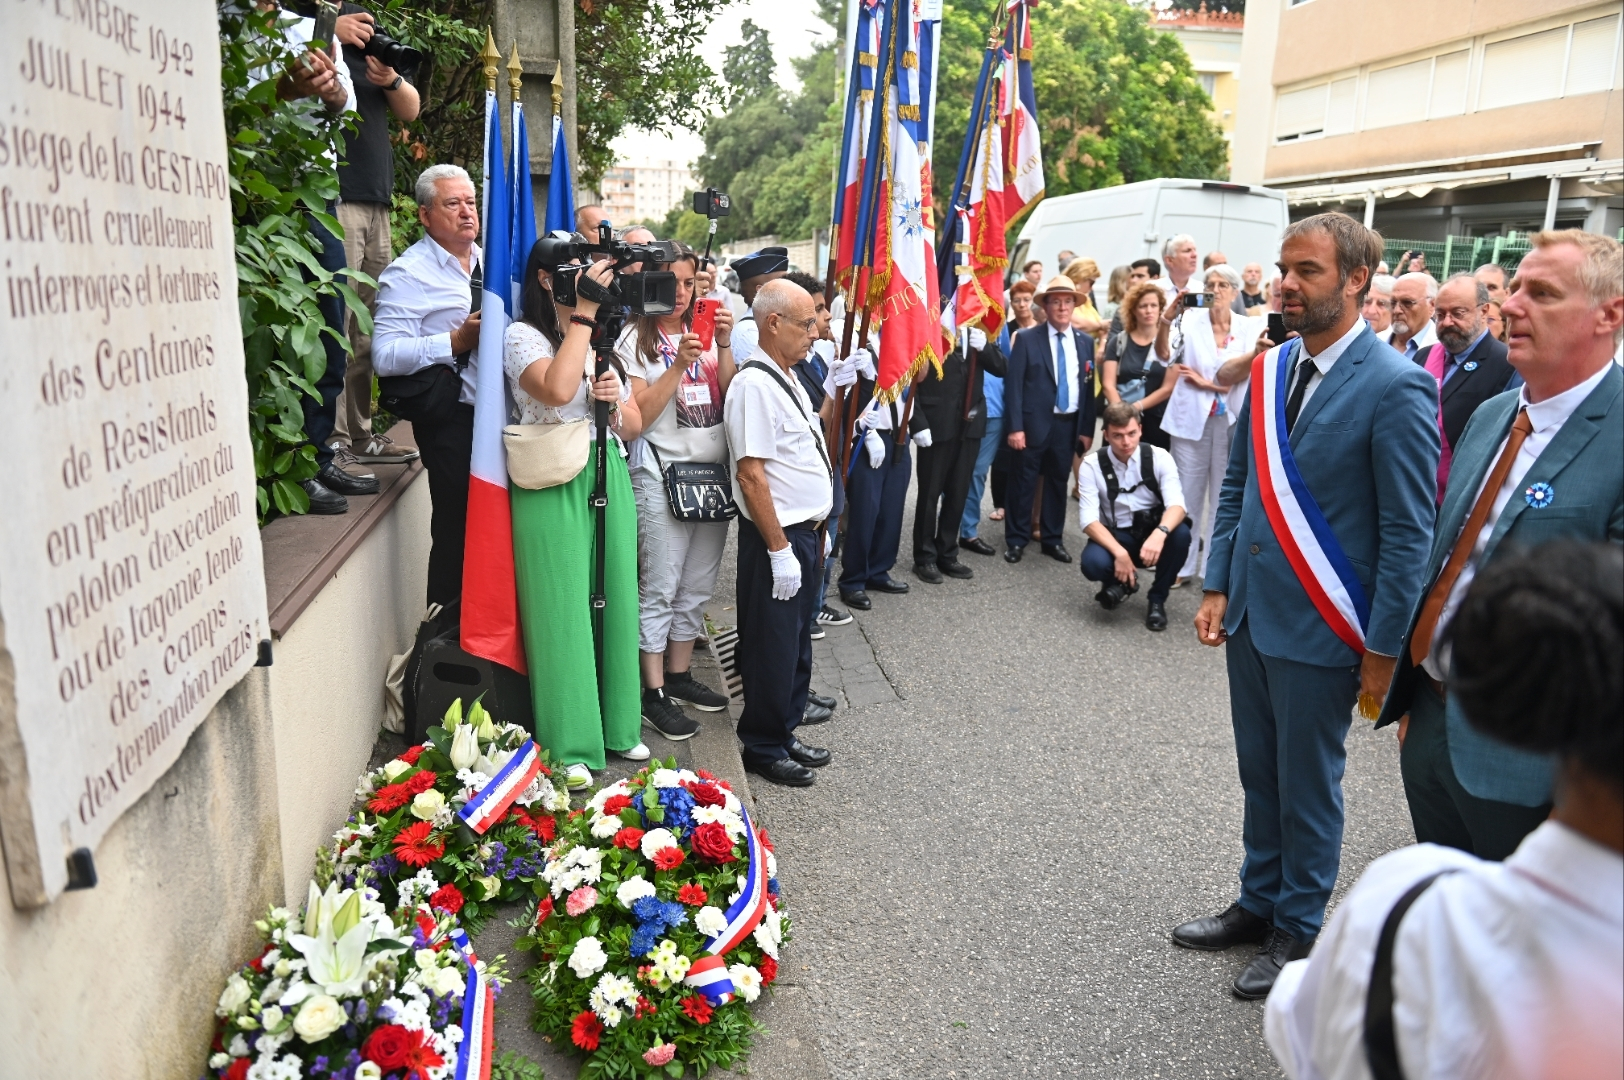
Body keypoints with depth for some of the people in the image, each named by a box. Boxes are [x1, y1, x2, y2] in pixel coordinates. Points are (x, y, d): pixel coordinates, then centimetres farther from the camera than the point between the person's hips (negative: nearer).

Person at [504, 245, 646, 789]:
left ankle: (616, 725, 25)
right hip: (553, 488, -6)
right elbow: (557, 389, -26)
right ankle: (570, 746, 9)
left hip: (609, 480, 7)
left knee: (613, 601, 11)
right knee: (562, 610, -2)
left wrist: (615, 404, -6)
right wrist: (582, 312, -18)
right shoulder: (523, 335, -4)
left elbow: (635, 424, 17)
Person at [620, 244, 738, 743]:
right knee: (659, 589, -2)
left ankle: (680, 674, 25)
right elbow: (638, 416, -12)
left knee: (697, 586, 12)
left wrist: (723, 347, -7)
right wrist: (679, 365, -18)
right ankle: (653, 693, 6)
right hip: (663, 476, -6)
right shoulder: (635, 340, -3)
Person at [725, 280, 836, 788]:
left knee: (797, 643, 18)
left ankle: (784, 734, 32)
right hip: (776, 537, -9)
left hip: (805, 533, 10)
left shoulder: (789, 379, 12)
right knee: (773, 646, 3)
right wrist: (780, 550, -22)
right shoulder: (754, 385, -18)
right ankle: (762, 747, 19)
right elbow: (751, 476, -23)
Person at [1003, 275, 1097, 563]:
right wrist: (1015, 427, -13)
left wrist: (1087, 429, 4)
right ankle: (1016, 540, 16)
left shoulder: (1086, 342, 8)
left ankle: (1053, 540, 22)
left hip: (1069, 425, 3)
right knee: (1023, 483, 4)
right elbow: (1013, 385, -7)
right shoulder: (1026, 339, -3)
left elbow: (1090, 388, 9)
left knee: (1059, 483, 11)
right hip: (1034, 424, -3)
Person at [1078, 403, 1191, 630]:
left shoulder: (1159, 457, -10)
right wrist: (1119, 552, -33)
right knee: (1093, 563, -34)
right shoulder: (1092, 465, -11)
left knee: (1181, 533, -32)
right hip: (1114, 537, -1)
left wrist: (1159, 533, -45)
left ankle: (1157, 598, -7)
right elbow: (1088, 520, -17)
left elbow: (1176, 504, -22)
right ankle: (1121, 582, 4)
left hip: (1154, 534, 1)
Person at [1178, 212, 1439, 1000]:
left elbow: (1408, 532, -14)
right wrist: (1217, 587, 6)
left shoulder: (1394, 387, -15)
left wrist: (1383, 650, -12)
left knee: (1307, 786, 10)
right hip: (1251, 613, 6)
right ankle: (1259, 903, 37)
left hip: (1319, 629, -6)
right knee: (1259, 774, 19)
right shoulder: (1272, 369, 5)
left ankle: (1298, 928, 30)